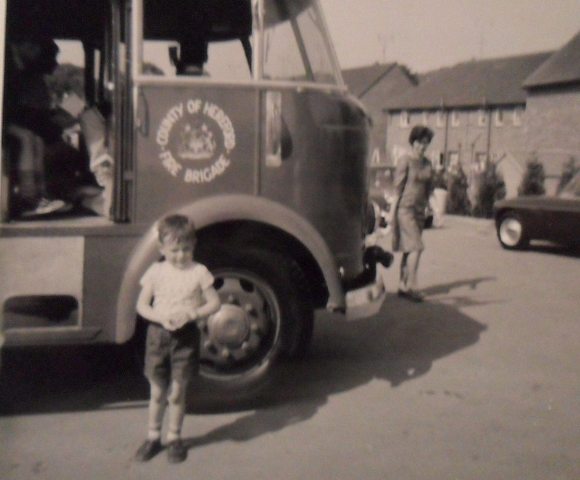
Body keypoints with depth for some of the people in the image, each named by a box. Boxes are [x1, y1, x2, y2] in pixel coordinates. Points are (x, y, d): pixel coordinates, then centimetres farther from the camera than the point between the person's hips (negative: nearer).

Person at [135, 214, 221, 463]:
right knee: (157, 392, 10)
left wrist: (191, 314, -18)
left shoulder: (199, 272, -5)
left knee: (177, 393, 6)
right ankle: (153, 437, 27)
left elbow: (214, 303, -3)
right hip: (158, 333, 1)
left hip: (186, 336, -1)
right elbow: (142, 305, 1)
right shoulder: (156, 271, -2)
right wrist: (161, 318, -17)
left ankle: (174, 438, 23)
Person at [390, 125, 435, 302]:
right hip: (405, 208, -7)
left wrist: (426, 207, 12)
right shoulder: (405, 161, -9)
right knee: (416, 247, -14)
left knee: (409, 249, 9)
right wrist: (393, 213, -12)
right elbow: (398, 188, -10)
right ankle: (411, 287, -11)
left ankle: (402, 286, 15)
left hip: (419, 210, 7)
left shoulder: (427, 163, 11)